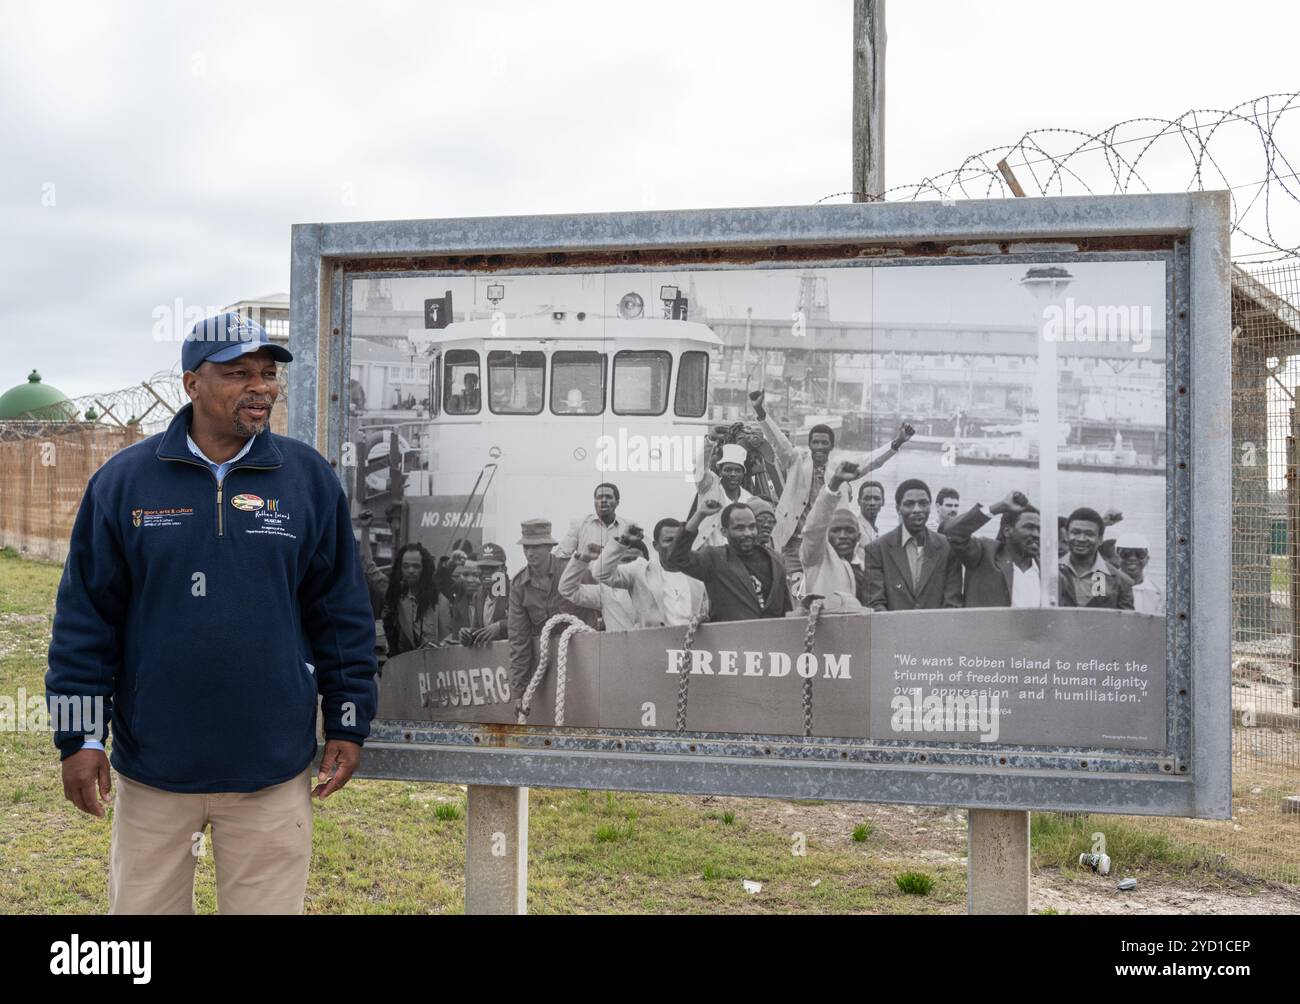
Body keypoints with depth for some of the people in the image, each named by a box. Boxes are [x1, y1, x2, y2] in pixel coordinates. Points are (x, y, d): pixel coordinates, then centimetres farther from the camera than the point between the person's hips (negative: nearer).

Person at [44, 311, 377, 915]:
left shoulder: (310, 479, 0)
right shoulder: (124, 480, -1)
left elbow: (343, 613, 3)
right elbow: (85, 617, 1)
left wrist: (348, 725, 2)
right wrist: (78, 737, -2)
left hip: (273, 772, 0)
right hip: (151, 772, 1)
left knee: (268, 906, 11)